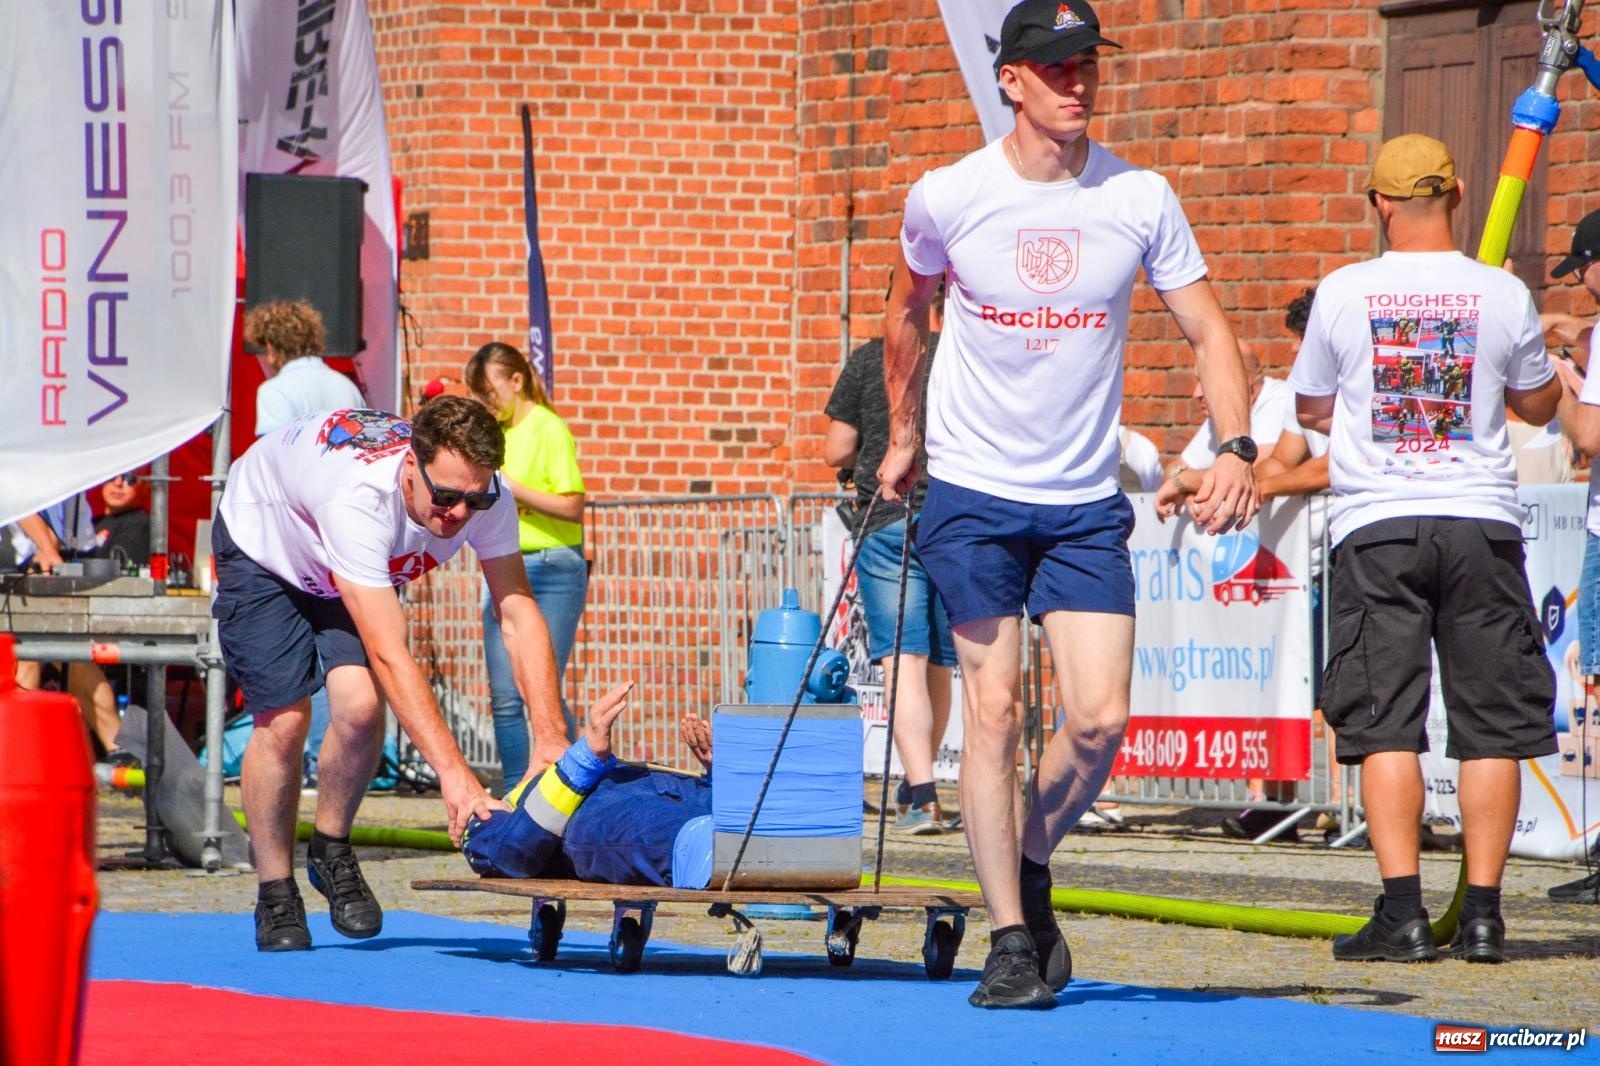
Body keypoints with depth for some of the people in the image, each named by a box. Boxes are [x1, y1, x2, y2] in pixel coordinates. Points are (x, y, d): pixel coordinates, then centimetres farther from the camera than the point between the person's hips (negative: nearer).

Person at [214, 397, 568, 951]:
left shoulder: (482, 495, -30)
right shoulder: (359, 498, -46)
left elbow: (519, 615, -28)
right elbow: (388, 654, -49)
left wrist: (550, 737, -40)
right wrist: (454, 772, -53)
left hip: (356, 571, 4)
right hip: (261, 547, -4)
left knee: (359, 704, -19)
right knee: (282, 720, -15)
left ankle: (332, 852, 6)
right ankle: (275, 895, 4)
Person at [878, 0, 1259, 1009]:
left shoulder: (1140, 199, -4)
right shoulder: (948, 197, -5)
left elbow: (1209, 331, -1)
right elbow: (907, 313, 14)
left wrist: (1237, 448, -15)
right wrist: (902, 436, 21)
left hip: (1086, 500, 1)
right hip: (972, 491, -1)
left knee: (1101, 718, -7)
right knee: (994, 708, -7)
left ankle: (1031, 869, 21)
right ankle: (1011, 935, 2)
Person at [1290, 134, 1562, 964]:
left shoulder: (1344, 294, -1)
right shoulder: (1503, 295, -1)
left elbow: (1311, 408, 12)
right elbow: (1538, 405, 14)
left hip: (1375, 523, 0)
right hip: (1482, 521, 1)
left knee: (1385, 724, 0)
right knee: (1491, 724, 6)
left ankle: (1403, 911, -9)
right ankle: (1482, 914, 2)